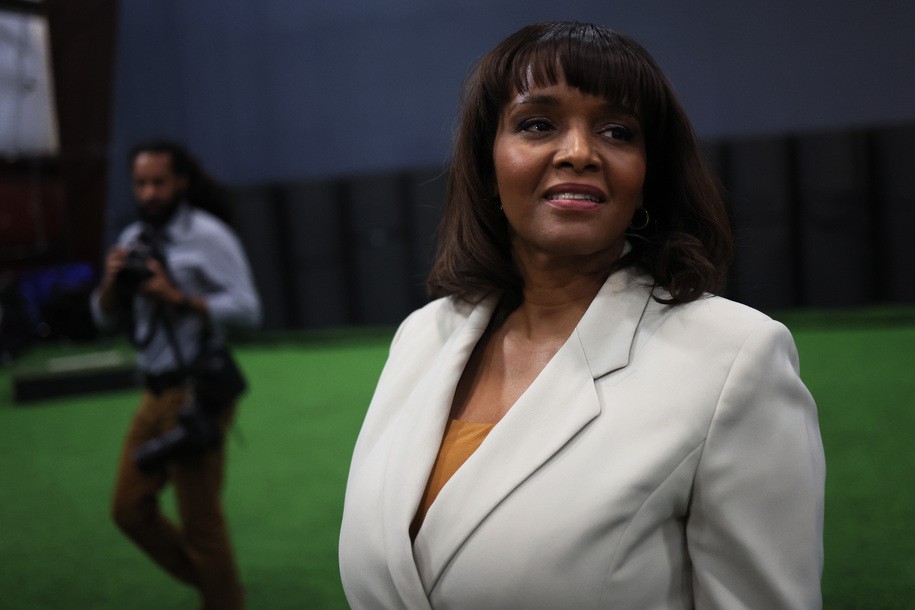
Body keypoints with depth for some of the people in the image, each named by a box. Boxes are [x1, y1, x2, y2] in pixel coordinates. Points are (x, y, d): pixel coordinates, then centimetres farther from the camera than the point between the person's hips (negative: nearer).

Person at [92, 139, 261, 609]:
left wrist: (179, 297, -20)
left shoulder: (207, 235, -9)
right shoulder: (133, 239, 12)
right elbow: (105, 319, 15)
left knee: (200, 522, 0)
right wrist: (111, 281, -4)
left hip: (196, 393, -8)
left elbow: (247, 309, -14)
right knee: (130, 510, 12)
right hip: (156, 393, 8)